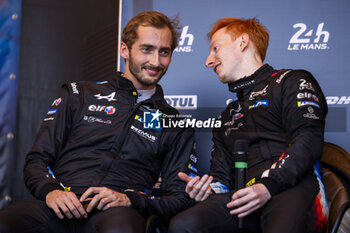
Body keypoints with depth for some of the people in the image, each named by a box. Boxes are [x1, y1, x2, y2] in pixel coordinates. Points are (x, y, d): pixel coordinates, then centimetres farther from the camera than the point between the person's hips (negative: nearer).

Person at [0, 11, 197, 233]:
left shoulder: (176, 124, 18)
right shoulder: (79, 95, 19)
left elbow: (181, 198, 11)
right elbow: (37, 160, 16)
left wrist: (129, 199, -8)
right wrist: (50, 190, -8)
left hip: (117, 213, -2)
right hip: (62, 207, 2)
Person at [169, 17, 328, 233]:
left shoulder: (291, 81, 14)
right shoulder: (226, 118, 34)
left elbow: (308, 139, -3)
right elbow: (222, 177, 28)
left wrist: (268, 186, -17)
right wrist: (207, 191, 3)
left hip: (294, 189, -5)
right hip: (245, 196, 6)